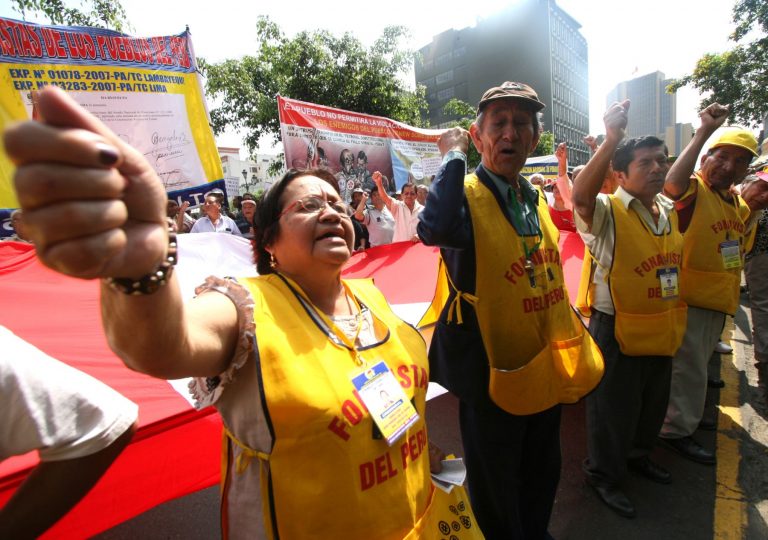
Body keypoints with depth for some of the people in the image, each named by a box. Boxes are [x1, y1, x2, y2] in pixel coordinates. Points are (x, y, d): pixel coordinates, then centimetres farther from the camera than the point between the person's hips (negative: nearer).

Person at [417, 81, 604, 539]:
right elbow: (436, 229, -43)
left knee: (543, 475, 29)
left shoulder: (535, 198, 5)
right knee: (496, 489, 16)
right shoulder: (464, 193, -17)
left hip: (546, 368, 8)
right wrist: (454, 155, -29)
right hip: (493, 373, -7)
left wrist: (571, 340, 17)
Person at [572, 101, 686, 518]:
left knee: (653, 402, 25)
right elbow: (580, 196, -39)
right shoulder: (607, 212, -16)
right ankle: (603, 475, 30)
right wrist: (612, 140, -43)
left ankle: (638, 454, 50)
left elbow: (674, 264, 20)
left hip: (661, 331, 8)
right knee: (613, 408, 8)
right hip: (616, 331, -7)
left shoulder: (670, 212, 8)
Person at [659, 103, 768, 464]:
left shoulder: (737, 202, 11)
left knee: (697, 364, 24)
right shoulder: (693, 191, -17)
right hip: (691, 299, -9)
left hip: (718, 300, 9)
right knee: (688, 368, 1)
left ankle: (687, 416, 43)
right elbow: (672, 184, -41)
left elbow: (737, 247, 24)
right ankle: (676, 430, 18)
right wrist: (704, 132, -40)